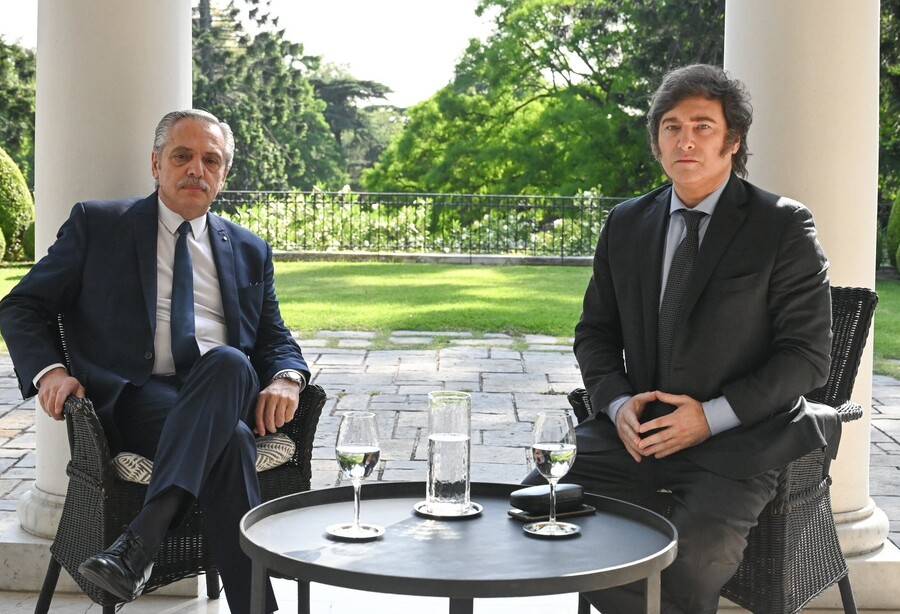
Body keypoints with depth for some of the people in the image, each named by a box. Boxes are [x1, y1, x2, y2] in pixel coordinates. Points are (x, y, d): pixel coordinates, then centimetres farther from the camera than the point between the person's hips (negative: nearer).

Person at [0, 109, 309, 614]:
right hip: (135, 397, -2)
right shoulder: (97, 224, 14)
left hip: (230, 385, 3)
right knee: (230, 438, -37)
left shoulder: (250, 250, 23)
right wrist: (48, 371, -9)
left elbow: (276, 338, 21)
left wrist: (285, 380, -5)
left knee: (228, 362, -38)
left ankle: (142, 538, -42)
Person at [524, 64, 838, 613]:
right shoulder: (626, 225, 12)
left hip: (736, 438, -4)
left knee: (694, 560, -31)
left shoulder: (784, 227, -2)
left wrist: (712, 417, -16)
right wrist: (618, 404, -5)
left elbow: (808, 353, -5)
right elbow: (596, 333, 16)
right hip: (638, 428, 5)